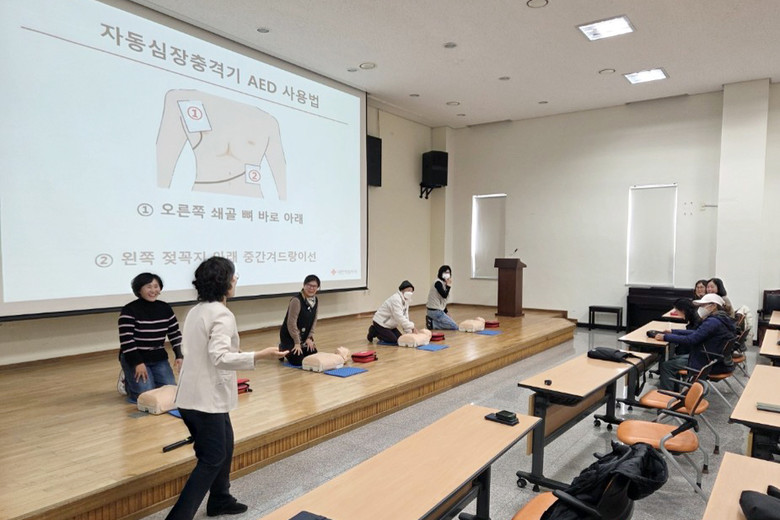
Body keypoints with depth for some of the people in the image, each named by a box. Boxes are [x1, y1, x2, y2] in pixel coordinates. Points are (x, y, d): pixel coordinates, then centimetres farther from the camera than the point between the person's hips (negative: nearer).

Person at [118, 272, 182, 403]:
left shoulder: (165, 308, 2)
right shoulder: (129, 311, -14)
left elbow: (175, 334, 7)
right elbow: (126, 341, -17)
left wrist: (179, 356, -4)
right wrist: (138, 363, -22)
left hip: (159, 359, 5)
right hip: (134, 358, -5)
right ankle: (126, 381, 14)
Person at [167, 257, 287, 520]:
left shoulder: (196, 311, 10)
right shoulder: (222, 314, -18)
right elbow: (219, 357, -28)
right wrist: (260, 355, -31)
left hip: (192, 395, 9)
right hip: (207, 398, -9)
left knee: (224, 447, 23)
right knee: (211, 459, 3)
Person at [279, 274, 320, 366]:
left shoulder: (315, 300, -1)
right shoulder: (296, 300, -26)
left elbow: (314, 320, 5)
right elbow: (291, 323, -25)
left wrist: (310, 338, -4)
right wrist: (297, 343, -23)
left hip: (304, 337, 7)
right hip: (289, 336, -7)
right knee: (298, 361, -15)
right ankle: (282, 349, 13)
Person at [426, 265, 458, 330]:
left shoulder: (444, 283, 14)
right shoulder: (438, 283, -15)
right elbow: (444, 295, -23)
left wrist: (446, 312, 13)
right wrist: (448, 286, -14)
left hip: (438, 310, 10)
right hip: (435, 311, -10)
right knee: (455, 327, -8)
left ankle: (432, 320, 10)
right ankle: (432, 323, -8)